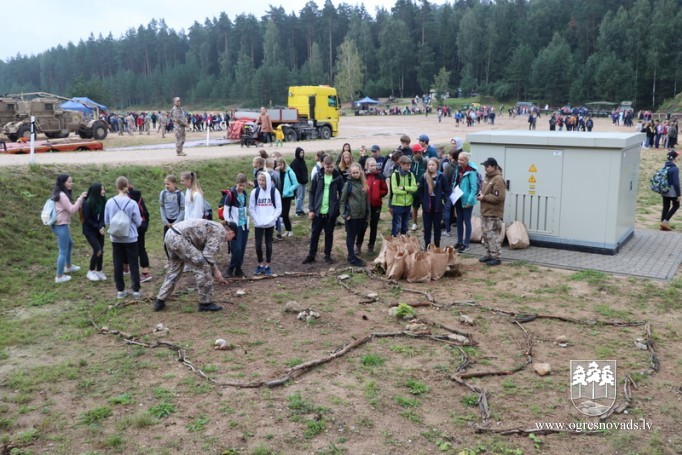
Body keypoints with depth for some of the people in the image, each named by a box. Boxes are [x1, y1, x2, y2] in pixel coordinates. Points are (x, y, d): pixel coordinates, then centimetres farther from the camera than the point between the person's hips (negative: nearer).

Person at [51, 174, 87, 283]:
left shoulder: (60, 193, 13)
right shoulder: (62, 195, -18)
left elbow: (69, 208, 15)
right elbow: (72, 210, -20)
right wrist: (80, 198, -20)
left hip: (59, 224, 11)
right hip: (61, 226, -11)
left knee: (70, 244, 30)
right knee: (63, 251, -2)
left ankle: (68, 266, 47)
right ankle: (59, 277, 5)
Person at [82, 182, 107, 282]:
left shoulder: (103, 201, -4)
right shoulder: (88, 203, -18)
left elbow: (104, 216, 1)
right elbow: (87, 219, -14)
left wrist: (102, 226, -16)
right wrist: (98, 227, -17)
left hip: (99, 230, 5)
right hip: (89, 230, -5)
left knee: (101, 251, 6)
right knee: (97, 250, -12)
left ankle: (99, 271, 21)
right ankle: (91, 271, 6)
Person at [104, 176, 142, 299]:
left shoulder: (110, 202, -6)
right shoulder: (132, 203, -14)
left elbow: (106, 221, 5)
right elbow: (138, 223, -7)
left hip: (116, 238, 3)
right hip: (130, 238, -2)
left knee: (118, 264, 11)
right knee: (133, 264, 7)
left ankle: (120, 290, 17)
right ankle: (136, 290, 9)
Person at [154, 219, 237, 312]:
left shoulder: (213, 228, 26)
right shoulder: (221, 232, -1)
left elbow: (207, 253, 31)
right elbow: (208, 255, -8)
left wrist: (215, 270, 32)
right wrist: (215, 271, 5)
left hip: (170, 235, 10)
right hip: (179, 238, -10)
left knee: (175, 269, 24)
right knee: (203, 267, -3)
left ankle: (160, 301, 30)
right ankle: (205, 303, 7)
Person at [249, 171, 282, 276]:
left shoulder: (274, 191, -4)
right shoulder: (255, 192, -1)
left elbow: (279, 208, -4)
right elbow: (251, 208, 1)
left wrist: (271, 219, -14)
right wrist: (257, 220, -11)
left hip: (270, 224, -1)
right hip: (258, 224, 1)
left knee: (269, 244, 6)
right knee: (258, 244, -1)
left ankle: (267, 265, 18)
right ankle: (260, 265, 17)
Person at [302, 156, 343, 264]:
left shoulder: (338, 177, -3)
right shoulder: (317, 176, -3)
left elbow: (342, 193, 2)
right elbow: (311, 193, 0)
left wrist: (340, 208, -7)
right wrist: (311, 209, -5)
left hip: (331, 211, 0)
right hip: (318, 211, 0)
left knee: (329, 234, 10)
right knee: (314, 233, 8)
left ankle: (328, 255, 21)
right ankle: (311, 255, 19)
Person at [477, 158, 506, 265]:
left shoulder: (498, 179, -16)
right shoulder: (487, 177, 13)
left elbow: (498, 197, -22)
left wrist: (484, 197, -16)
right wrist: (481, 194, 6)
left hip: (493, 214, -9)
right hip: (485, 212, 9)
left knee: (492, 236, -7)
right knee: (486, 235, 14)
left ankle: (496, 257, 0)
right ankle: (489, 254, 25)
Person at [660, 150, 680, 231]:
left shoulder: (665, 167, 4)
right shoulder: (675, 169, -18)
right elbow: (676, 183, -19)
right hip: (672, 192, -6)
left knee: (665, 207, 12)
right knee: (676, 205, 11)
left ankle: (663, 224, 13)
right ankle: (665, 221, 0)